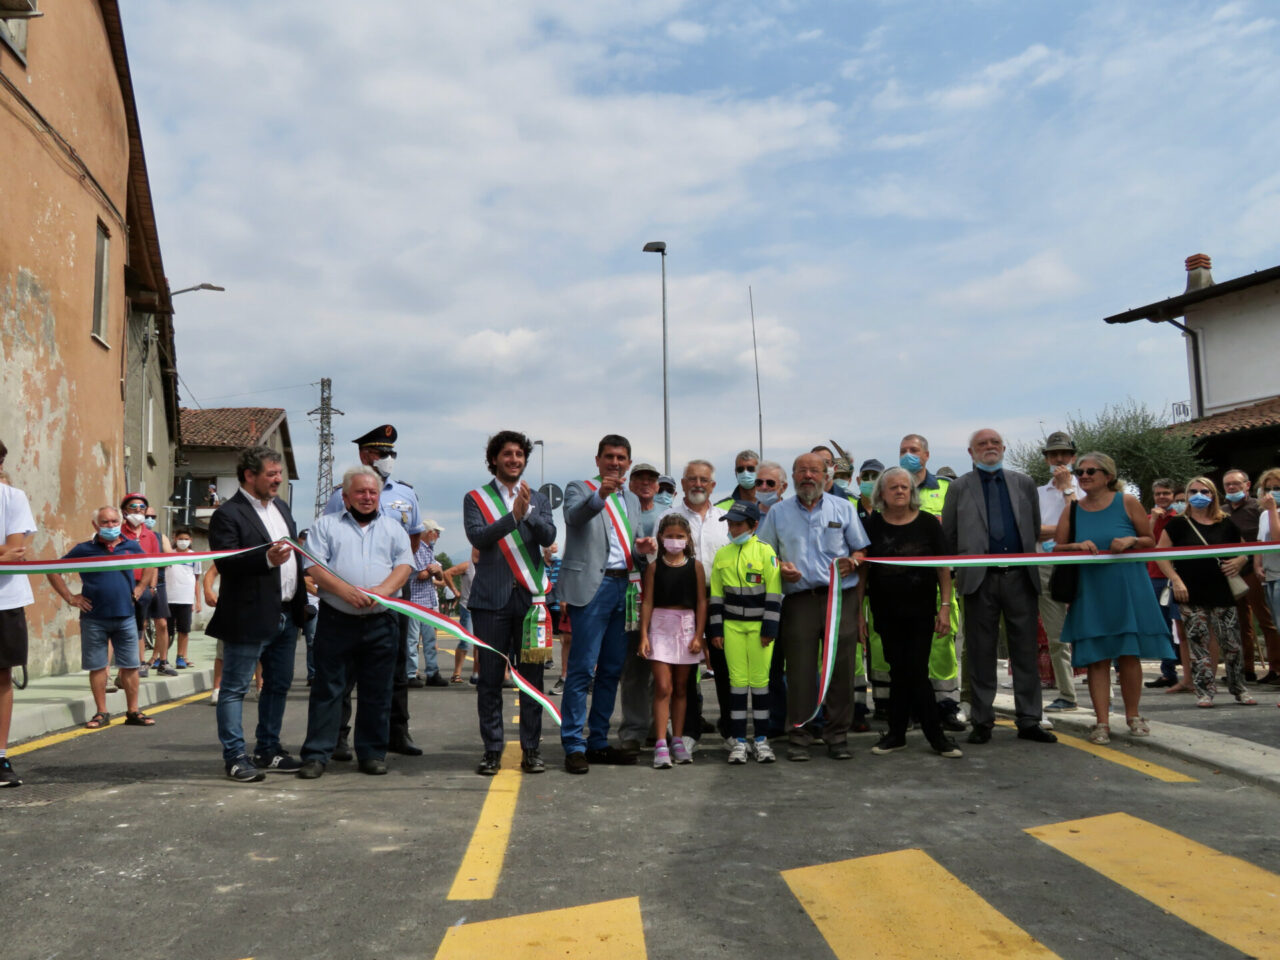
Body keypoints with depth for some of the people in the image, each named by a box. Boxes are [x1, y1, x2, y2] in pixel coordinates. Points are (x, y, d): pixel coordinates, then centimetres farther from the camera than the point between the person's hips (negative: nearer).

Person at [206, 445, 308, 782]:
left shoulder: (281, 507, 14)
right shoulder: (227, 515, -11)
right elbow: (225, 564, -20)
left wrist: (302, 600, 18)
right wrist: (267, 559, -31)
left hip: (286, 615, 9)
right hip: (249, 618, -8)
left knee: (278, 685, 15)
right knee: (234, 689, 2)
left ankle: (268, 750, 26)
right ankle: (235, 757, 9)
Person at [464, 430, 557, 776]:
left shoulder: (538, 500, 15)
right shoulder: (476, 498, 8)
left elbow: (548, 537, -1)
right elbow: (478, 537, -9)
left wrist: (529, 512, -18)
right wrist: (513, 516, -21)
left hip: (530, 596, 2)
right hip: (492, 598, -1)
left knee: (532, 677, 3)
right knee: (490, 679, 1)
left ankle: (531, 749, 11)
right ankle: (492, 750, 11)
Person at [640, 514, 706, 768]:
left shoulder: (695, 566, 4)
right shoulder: (654, 566, 1)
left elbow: (701, 602, 4)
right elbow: (647, 602, 0)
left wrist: (698, 635, -2)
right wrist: (644, 636, -5)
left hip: (687, 626, 2)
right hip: (660, 626, -2)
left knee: (680, 687, 10)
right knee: (663, 687, -7)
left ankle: (678, 741, 18)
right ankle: (660, 745, -7)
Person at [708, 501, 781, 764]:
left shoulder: (765, 551, -3)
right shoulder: (722, 554, 8)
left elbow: (774, 593, -4)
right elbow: (716, 594, 12)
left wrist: (769, 628, -7)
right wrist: (715, 629, 7)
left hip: (759, 625, -3)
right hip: (732, 625, 3)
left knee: (760, 680, 1)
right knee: (737, 681, 3)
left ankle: (761, 739, 12)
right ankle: (739, 741, 9)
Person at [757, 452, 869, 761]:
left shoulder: (843, 508, 12)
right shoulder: (778, 513, 13)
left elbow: (862, 549, 12)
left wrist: (852, 561, -9)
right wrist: (780, 567, -4)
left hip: (841, 596, 0)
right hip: (799, 599, 0)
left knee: (841, 668, -1)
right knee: (799, 669, -3)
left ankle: (838, 735, 10)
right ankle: (798, 736, 6)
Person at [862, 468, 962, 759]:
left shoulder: (928, 523, -2)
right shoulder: (872, 525, 0)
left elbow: (943, 568, 1)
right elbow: (862, 569, 4)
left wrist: (945, 606, -4)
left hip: (921, 611, -1)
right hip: (886, 612, 1)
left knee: (915, 672, -1)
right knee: (899, 672, 8)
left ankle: (897, 733, 11)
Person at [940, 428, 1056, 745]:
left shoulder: (1024, 483, 12)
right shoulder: (959, 488, 6)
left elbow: (1036, 528, 15)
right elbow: (949, 536, 7)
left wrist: (1025, 556, 11)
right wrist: (963, 568, 6)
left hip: (1020, 577, 2)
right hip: (979, 579, -2)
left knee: (1026, 652, 5)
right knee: (981, 654, 4)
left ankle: (1028, 721, 13)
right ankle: (982, 721, 12)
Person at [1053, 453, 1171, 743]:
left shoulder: (1127, 502, 0)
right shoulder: (1072, 510, 5)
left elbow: (1151, 542, 5)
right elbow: (1057, 549, 7)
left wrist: (1131, 540, -15)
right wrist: (1077, 546, -12)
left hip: (1128, 590, -1)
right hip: (1091, 593, 2)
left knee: (1129, 655, 3)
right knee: (1097, 658, 0)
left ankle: (1133, 715, 20)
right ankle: (1102, 722, 5)